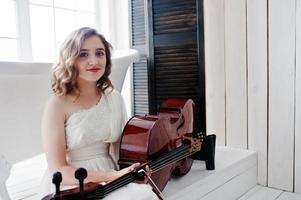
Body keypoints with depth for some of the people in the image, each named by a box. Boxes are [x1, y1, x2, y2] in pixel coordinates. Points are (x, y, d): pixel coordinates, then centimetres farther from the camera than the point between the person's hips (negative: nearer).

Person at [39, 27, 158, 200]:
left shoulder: (115, 98, 3)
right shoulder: (58, 105, -11)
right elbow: (58, 170, -13)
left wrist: (135, 172, -10)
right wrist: (113, 176, -22)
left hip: (110, 182, 5)